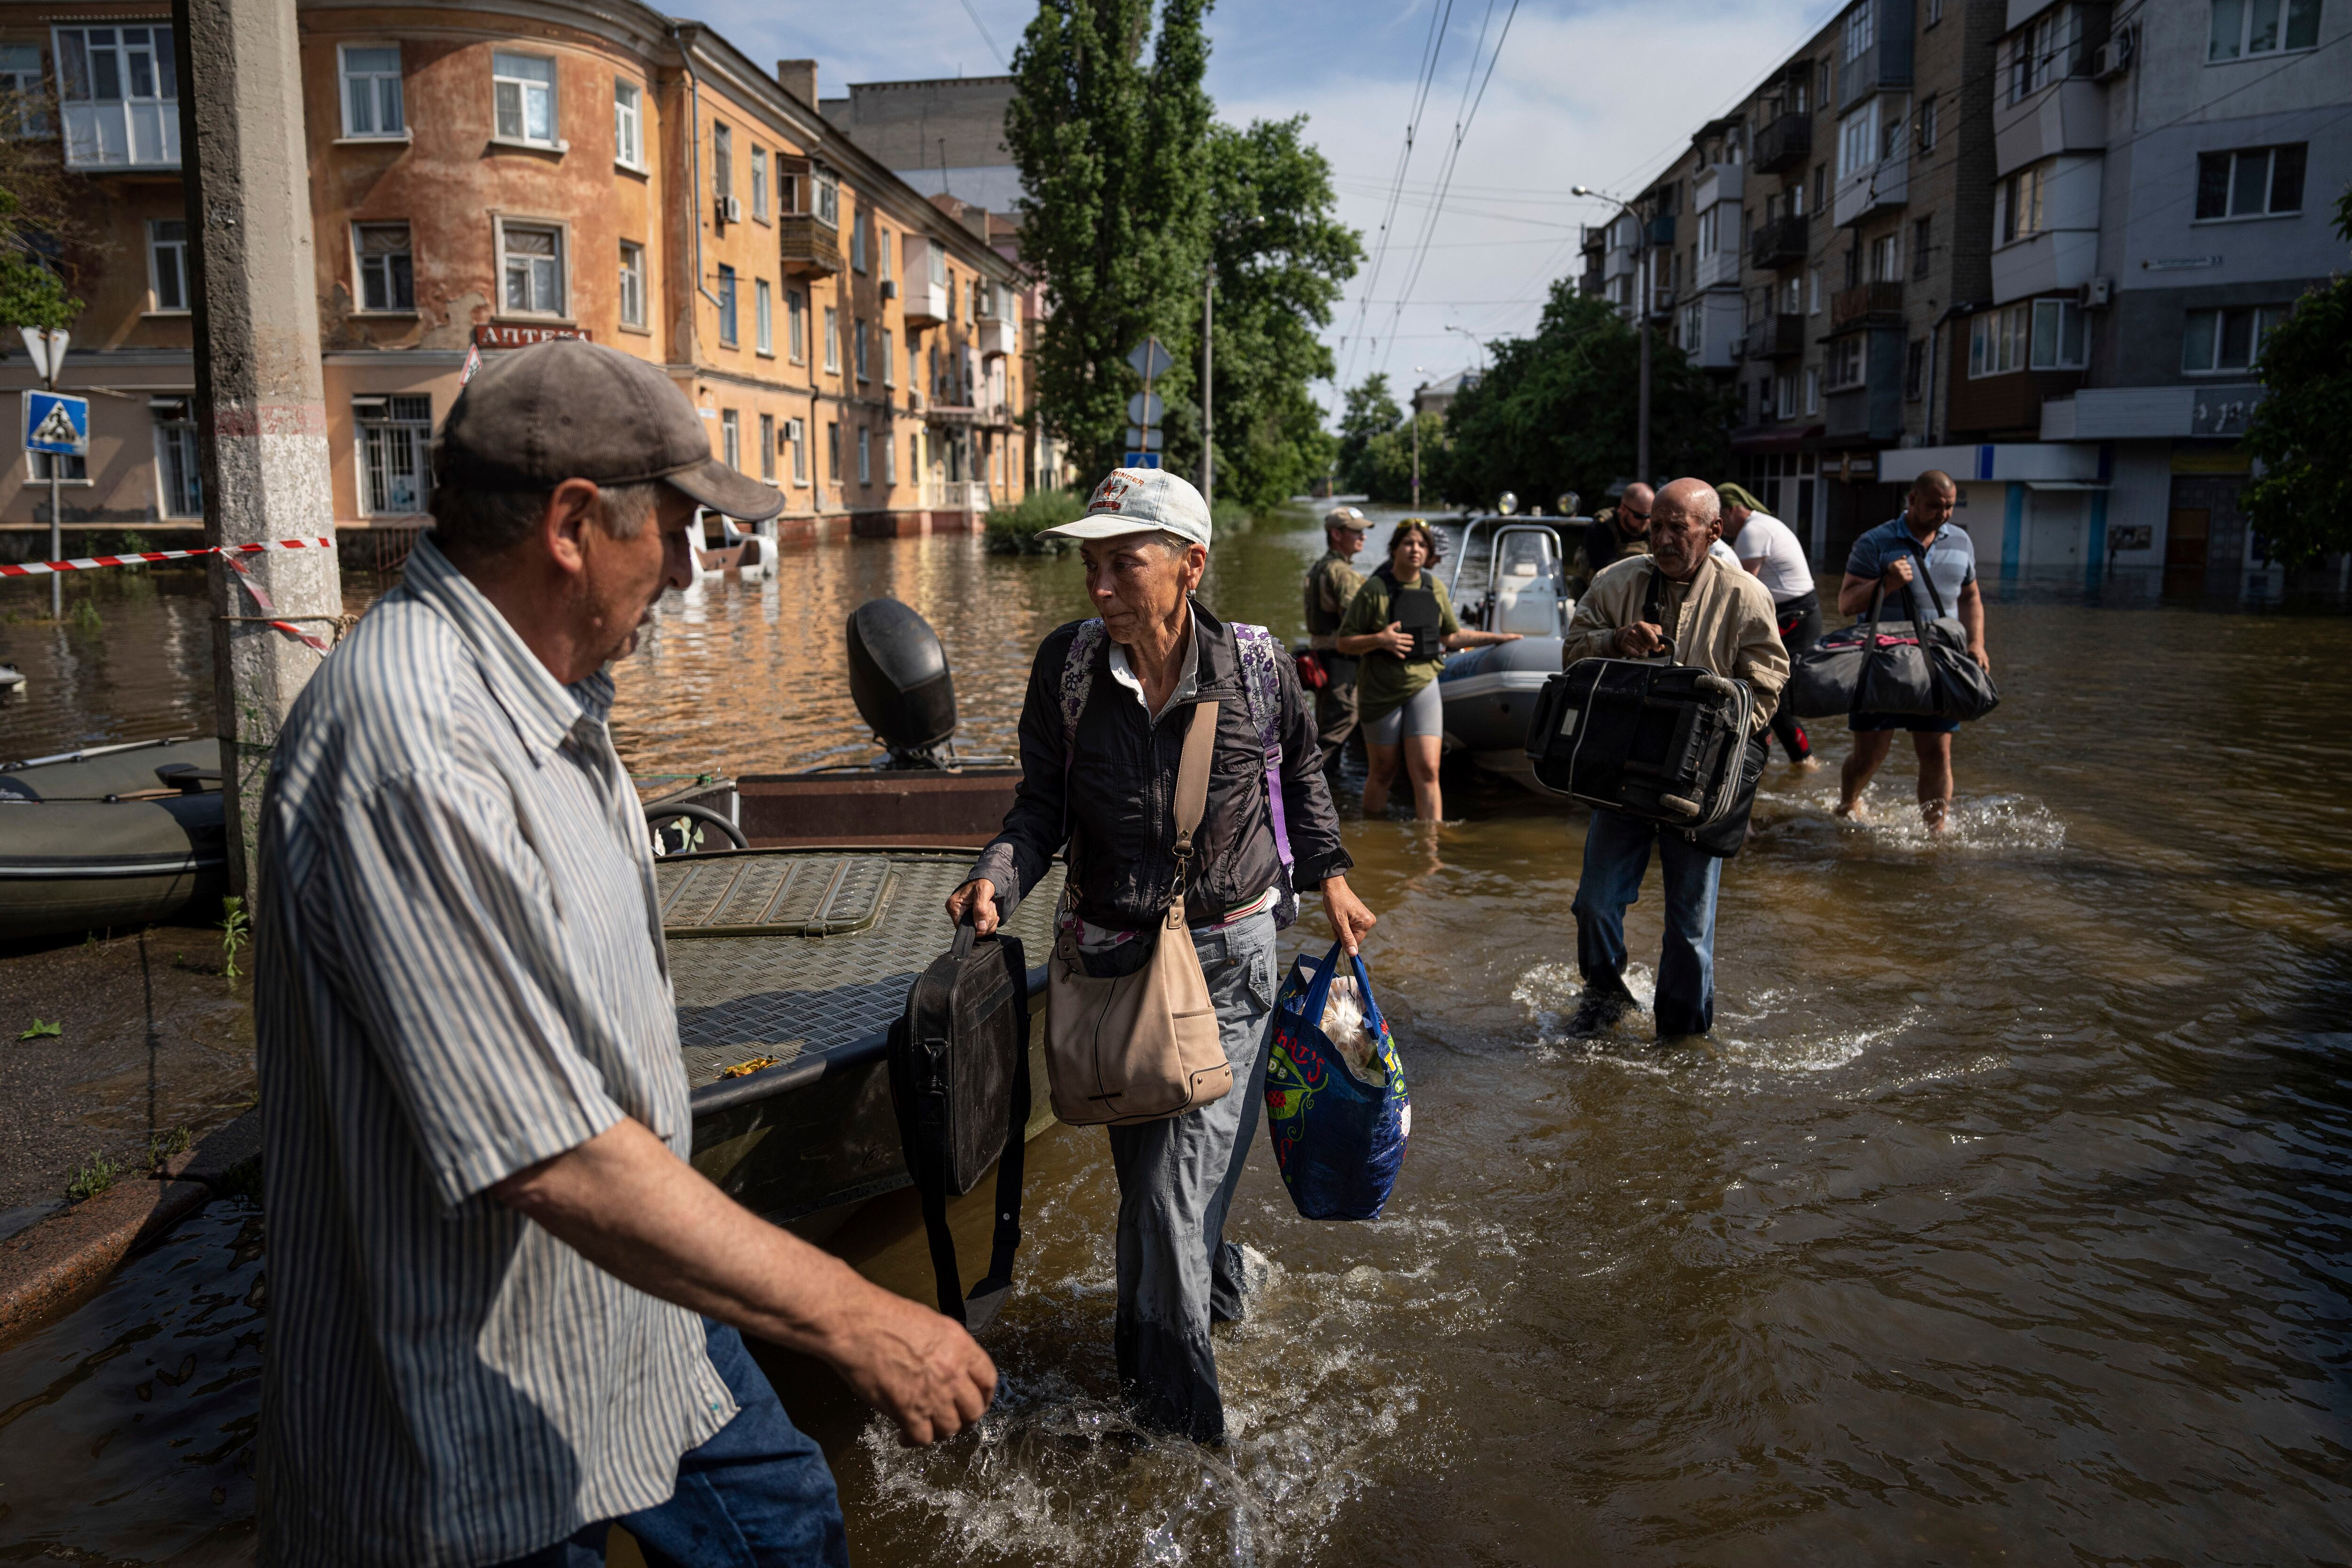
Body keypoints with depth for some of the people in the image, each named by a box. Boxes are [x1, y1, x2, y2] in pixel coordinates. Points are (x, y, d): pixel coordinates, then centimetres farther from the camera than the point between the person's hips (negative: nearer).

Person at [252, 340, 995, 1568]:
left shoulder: (549, 696, 5)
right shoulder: (410, 743, -30)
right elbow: (552, 1160, -33)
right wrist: (852, 1320, -27)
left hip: (634, 1318, 9)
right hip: (488, 1421, -9)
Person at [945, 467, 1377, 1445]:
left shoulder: (1254, 664, -9)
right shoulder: (1067, 666, -6)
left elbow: (1301, 768, 11)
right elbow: (1043, 806, 0)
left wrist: (1329, 875, 9)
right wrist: (998, 878, -18)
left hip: (1228, 960, -2)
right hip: (1113, 955, 3)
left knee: (1176, 1189, -4)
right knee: (1144, 1174, 12)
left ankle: (1175, 1412, 18)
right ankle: (1216, 1281, 42)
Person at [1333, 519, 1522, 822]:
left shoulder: (1436, 587, 6)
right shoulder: (1375, 588, -8)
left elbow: (1451, 636, 19)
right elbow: (1344, 642, -7)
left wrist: (1496, 637, 17)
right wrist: (1379, 640, -22)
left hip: (1423, 686, 3)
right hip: (1381, 691, -3)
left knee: (1427, 771, -8)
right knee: (1382, 774, 6)